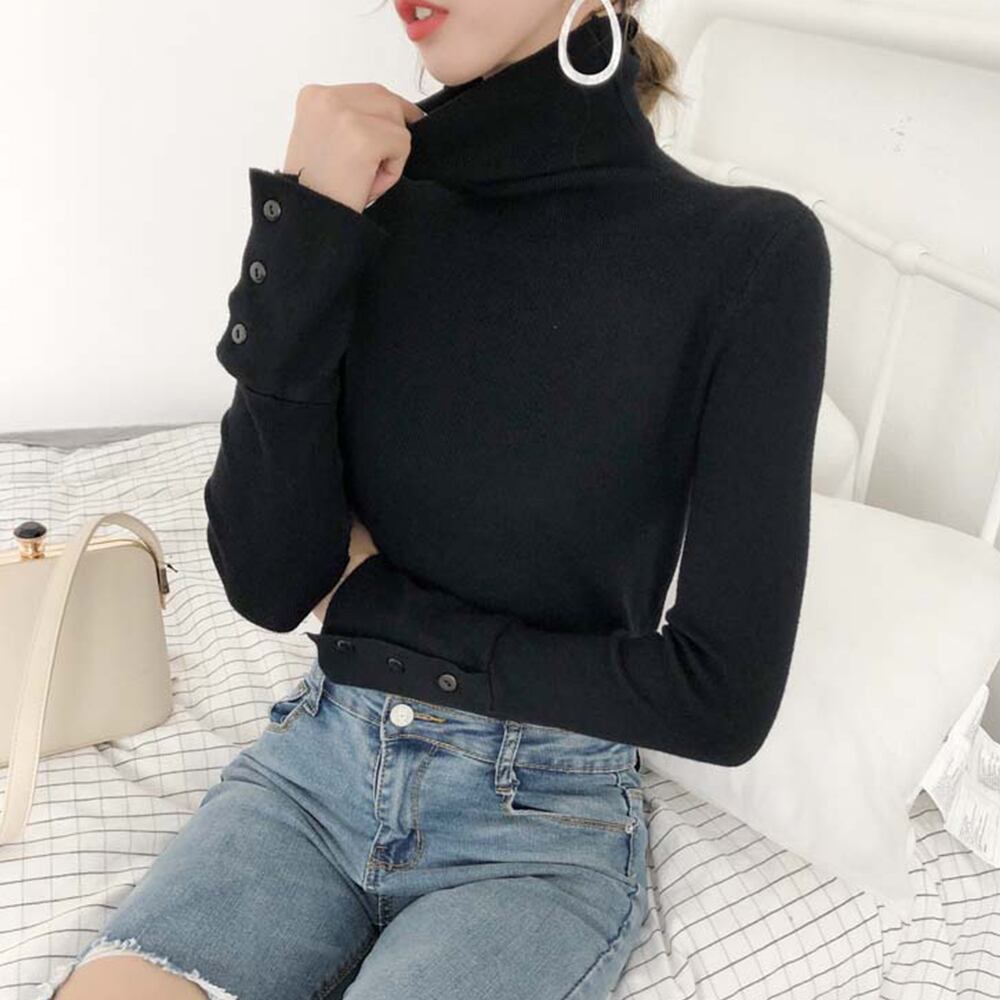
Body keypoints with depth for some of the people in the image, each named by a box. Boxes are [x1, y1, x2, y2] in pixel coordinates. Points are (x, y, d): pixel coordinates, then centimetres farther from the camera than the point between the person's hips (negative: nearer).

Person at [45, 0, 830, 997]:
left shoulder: (750, 252, -13)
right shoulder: (375, 213, -3)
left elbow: (723, 697, -14)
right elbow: (270, 586, -9)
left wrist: (378, 602, -8)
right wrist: (301, 236, -18)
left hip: (544, 816, -2)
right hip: (321, 754, 3)